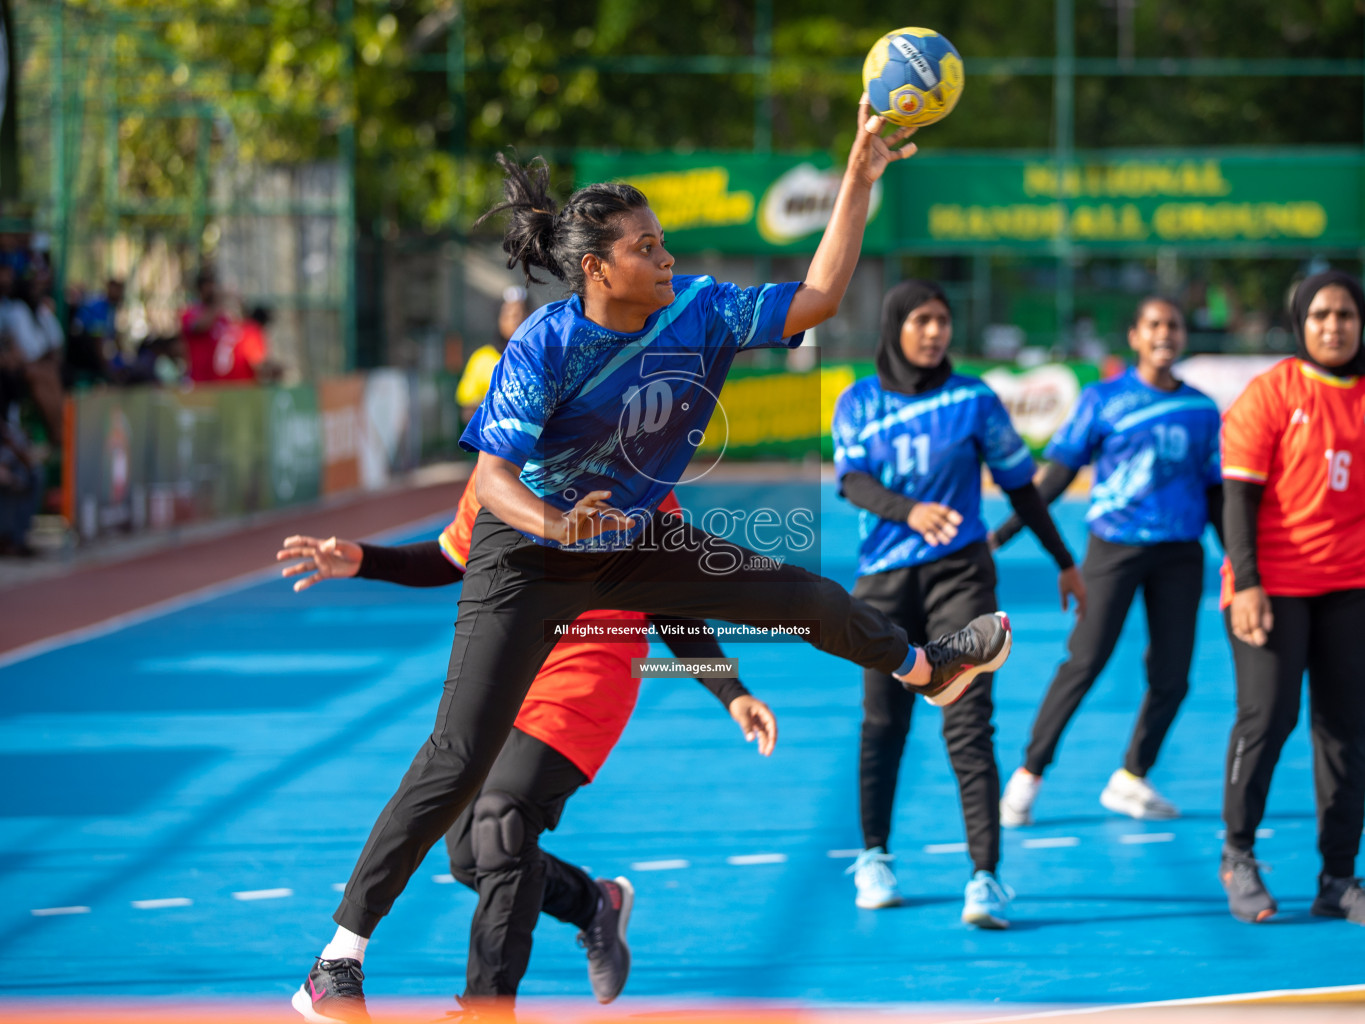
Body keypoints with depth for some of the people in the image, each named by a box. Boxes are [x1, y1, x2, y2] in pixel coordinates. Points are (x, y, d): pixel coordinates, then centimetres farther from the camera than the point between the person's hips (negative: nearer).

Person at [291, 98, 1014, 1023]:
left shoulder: (699, 311, -12)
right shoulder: (545, 347, -26)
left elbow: (818, 297, -9)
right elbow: (493, 475, -30)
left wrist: (862, 173, -16)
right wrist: (555, 523, -51)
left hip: (635, 543, 5)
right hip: (527, 561, -5)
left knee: (801, 595, 11)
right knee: (460, 759, -13)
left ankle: (926, 666, 44)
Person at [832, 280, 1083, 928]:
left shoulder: (974, 400, 3)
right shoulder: (859, 404, 4)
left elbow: (1019, 484, 10)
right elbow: (852, 482, -10)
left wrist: (1065, 563, 14)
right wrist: (910, 511, -30)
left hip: (959, 573, -2)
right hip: (884, 578, 2)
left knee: (967, 721, -13)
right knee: (883, 722, 9)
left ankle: (985, 877, -18)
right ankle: (874, 858, 29)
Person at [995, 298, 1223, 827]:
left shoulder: (1201, 410, 9)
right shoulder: (1104, 399, 0)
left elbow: (1216, 491, 16)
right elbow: (1058, 473, 1)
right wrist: (1004, 532, -5)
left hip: (1179, 553, 3)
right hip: (1115, 545, -3)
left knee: (1171, 676, -1)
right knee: (1084, 661, -9)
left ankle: (1131, 779, 16)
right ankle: (1029, 774, 1)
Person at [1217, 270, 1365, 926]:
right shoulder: (1271, 393, -4)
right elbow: (1240, 493, -7)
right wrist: (1246, 583, -15)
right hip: (1275, 583, -4)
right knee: (1266, 716, -8)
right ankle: (1238, 856, 11)